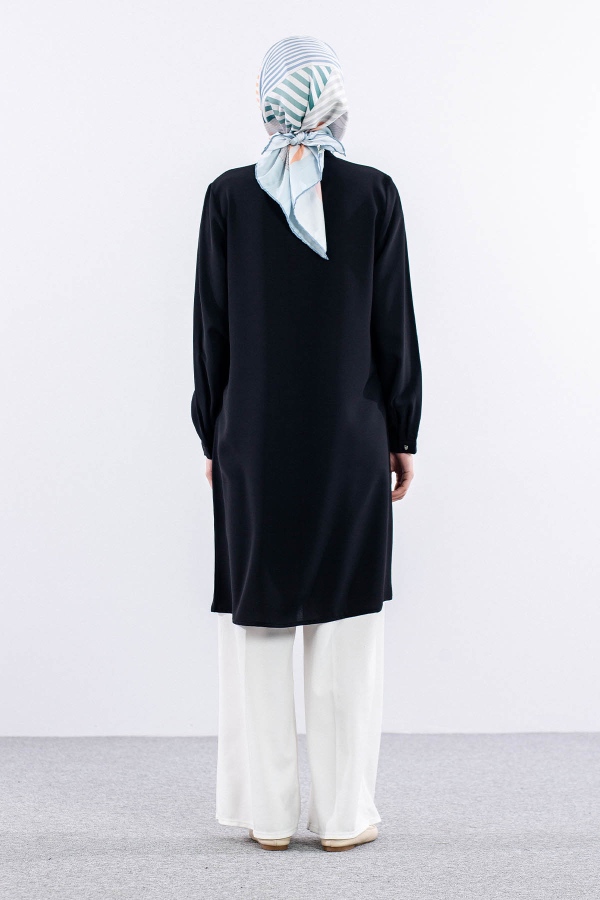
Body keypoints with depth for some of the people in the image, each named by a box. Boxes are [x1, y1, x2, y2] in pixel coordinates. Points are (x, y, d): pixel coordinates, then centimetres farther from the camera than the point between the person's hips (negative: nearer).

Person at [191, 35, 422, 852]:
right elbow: (395, 325, -3)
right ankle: (344, 813, 14)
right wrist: (403, 436, 7)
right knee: (347, 625, 7)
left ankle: (269, 813, 15)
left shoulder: (229, 196, -3)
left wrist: (212, 438, 9)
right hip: (349, 440, -1)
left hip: (253, 440, 1)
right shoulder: (374, 194, -5)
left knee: (256, 626, 9)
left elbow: (210, 328, 0)